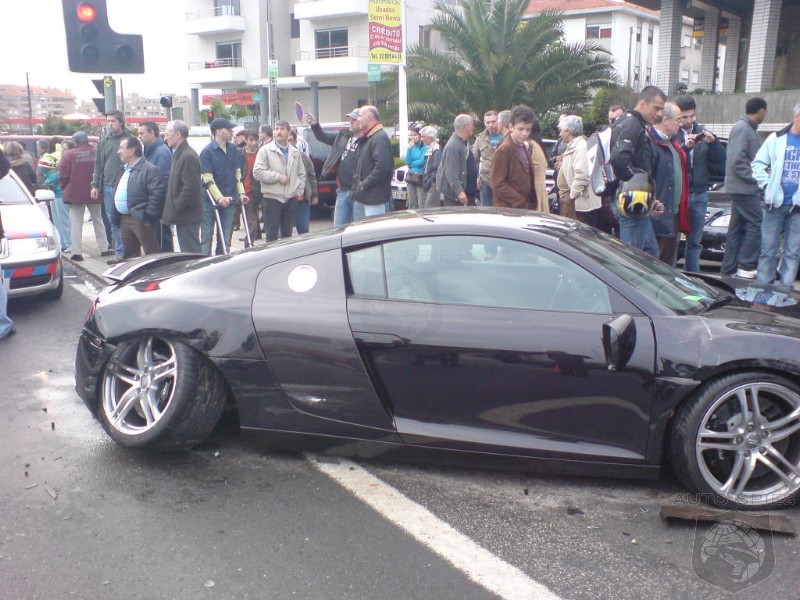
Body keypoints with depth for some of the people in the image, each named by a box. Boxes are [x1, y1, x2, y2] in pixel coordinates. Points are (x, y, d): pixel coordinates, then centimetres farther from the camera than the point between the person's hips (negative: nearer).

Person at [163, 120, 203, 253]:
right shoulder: (178, 154, 16)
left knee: (191, 252, -5)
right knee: (187, 251, 15)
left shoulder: (188, 156, -16)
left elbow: (190, 189, -22)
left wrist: (175, 208, -17)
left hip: (187, 216, -10)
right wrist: (171, 209, 14)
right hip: (183, 216, 10)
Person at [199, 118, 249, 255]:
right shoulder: (207, 152, -10)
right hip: (210, 201, -5)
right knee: (206, 237, 2)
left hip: (229, 200, 5)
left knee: (225, 238, 9)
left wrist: (241, 193, 1)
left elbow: (238, 173, 13)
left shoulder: (233, 150, 7)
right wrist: (219, 198, -25)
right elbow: (208, 179, -15)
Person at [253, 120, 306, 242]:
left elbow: (301, 173, 18)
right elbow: (257, 173, -11)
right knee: (272, 235, -1)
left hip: (291, 199, 4)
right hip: (272, 198, -4)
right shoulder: (265, 150, -3)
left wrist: (300, 190, 6)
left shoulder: (295, 152, 12)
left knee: (287, 234, 12)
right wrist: (277, 176, -15)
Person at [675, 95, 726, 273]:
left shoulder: (703, 133, 11)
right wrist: (685, 146, -26)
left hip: (699, 195, 5)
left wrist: (713, 142, -7)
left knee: (695, 241, 9)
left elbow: (721, 162, 8)